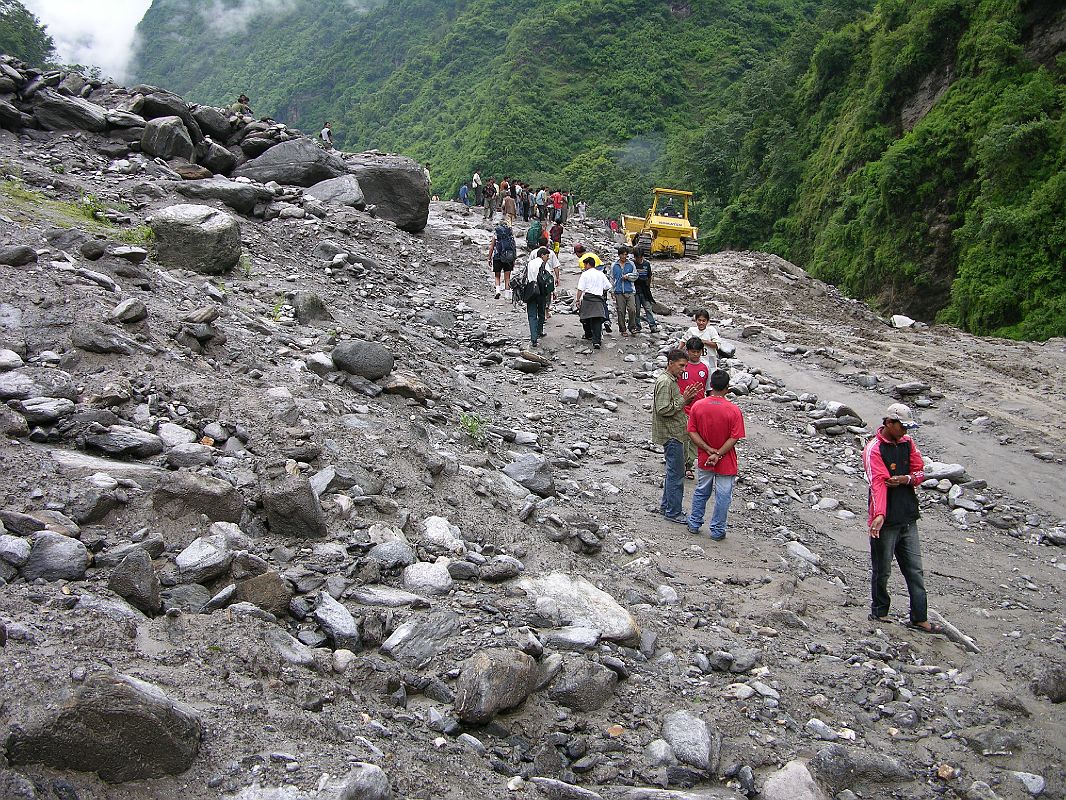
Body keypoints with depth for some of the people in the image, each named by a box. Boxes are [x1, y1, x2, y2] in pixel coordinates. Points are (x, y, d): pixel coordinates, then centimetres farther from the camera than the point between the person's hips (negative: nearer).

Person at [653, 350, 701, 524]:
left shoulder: (671, 380, 13)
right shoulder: (665, 382, -19)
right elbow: (663, 409, -25)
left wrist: (685, 397, 4)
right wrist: (683, 399, -21)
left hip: (674, 433, 10)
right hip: (670, 434, -10)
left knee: (673, 472, 18)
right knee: (676, 474, -4)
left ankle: (666, 505, 28)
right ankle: (674, 512, 2)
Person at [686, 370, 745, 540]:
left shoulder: (697, 406, -10)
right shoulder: (734, 410, -18)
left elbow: (692, 432, -9)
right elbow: (734, 438, -19)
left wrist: (709, 450, -11)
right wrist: (718, 454, -17)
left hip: (704, 460, 3)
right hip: (726, 463, -3)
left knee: (701, 492, 21)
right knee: (723, 496, 11)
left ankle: (694, 524, 31)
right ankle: (717, 531, 19)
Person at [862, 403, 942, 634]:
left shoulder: (907, 443, 7)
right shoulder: (873, 449, -13)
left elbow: (920, 472, 9)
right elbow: (877, 483, -25)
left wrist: (906, 479, -14)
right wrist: (879, 515, -36)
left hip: (908, 519, 6)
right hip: (886, 521, -6)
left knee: (915, 571, 9)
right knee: (882, 571, 6)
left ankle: (920, 618, 16)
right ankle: (878, 613, 21)